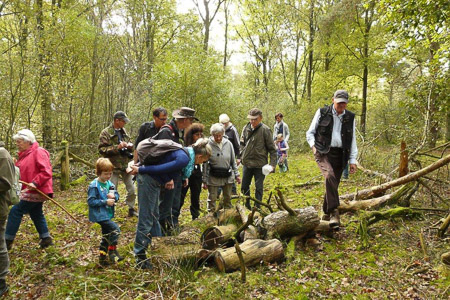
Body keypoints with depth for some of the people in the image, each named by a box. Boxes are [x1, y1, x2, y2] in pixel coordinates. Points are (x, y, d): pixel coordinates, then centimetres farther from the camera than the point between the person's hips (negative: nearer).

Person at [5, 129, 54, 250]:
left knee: (15, 212, -6)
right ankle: (46, 238, 25)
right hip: (30, 191, 10)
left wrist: (35, 183, -28)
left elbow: (46, 172, -21)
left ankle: (8, 240, 3)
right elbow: (22, 172, 20)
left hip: (35, 191, -10)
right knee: (36, 214, 15)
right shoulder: (24, 154, 15)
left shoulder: (38, 152, -14)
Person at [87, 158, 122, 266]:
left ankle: (102, 258, 29)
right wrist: (105, 202, -22)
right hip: (99, 215, -8)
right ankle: (113, 252, -4)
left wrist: (114, 196, -13)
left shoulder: (109, 183, 5)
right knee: (115, 229, -17)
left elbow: (117, 195, 11)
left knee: (106, 236, 16)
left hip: (107, 214, 8)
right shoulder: (94, 186, -15)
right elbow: (91, 201, -18)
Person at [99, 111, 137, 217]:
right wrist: (117, 147, -23)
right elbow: (102, 149, -14)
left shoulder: (123, 131, 11)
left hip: (125, 165, 6)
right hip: (113, 167, -6)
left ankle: (131, 209, 28)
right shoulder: (106, 133, -8)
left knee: (132, 190, 11)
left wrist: (130, 146, -2)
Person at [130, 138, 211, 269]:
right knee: (146, 219, -4)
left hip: (153, 181, 10)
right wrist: (140, 170, -15)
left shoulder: (185, 152, 8)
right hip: (148, 180, -10)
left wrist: (170, 179, -2)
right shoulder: (184, 159, -22)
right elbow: (161, 168, -23)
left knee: (154, 216, 19)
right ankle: (140, 259, 5)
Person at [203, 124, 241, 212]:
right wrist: (204, 180, -6)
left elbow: (233, 161, 6)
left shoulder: (228, 143, -4)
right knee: (212, 199, 4)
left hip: (228, 176, 3)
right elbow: (205, 164, -7)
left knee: (228, 198, 15)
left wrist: (237, 175, 4)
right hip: (213, 177, -3)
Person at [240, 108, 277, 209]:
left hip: (260, 164, -5)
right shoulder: (246, 128, 3)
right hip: (247, 163, 5)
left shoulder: (265, 130, -11)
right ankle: (246, 205, 33)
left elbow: (272, 149, -8)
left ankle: (257, 207, 18)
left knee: (259, 187, 5)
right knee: (244, 186, 15)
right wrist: (241, 156, 4)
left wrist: (273, 164, -13)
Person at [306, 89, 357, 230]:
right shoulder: (322, 113, 2)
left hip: (340, 155, 3)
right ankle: (334, 212, -28)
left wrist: (353, 160, 8)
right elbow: (310, 132, 8)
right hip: (323, 152, -3)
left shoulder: (350, 117, 10)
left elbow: (352, 140, 14)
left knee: (332, 185, 6)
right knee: (330, 176, -29)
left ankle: (326, 215, 23)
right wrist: (313, 145, -10)